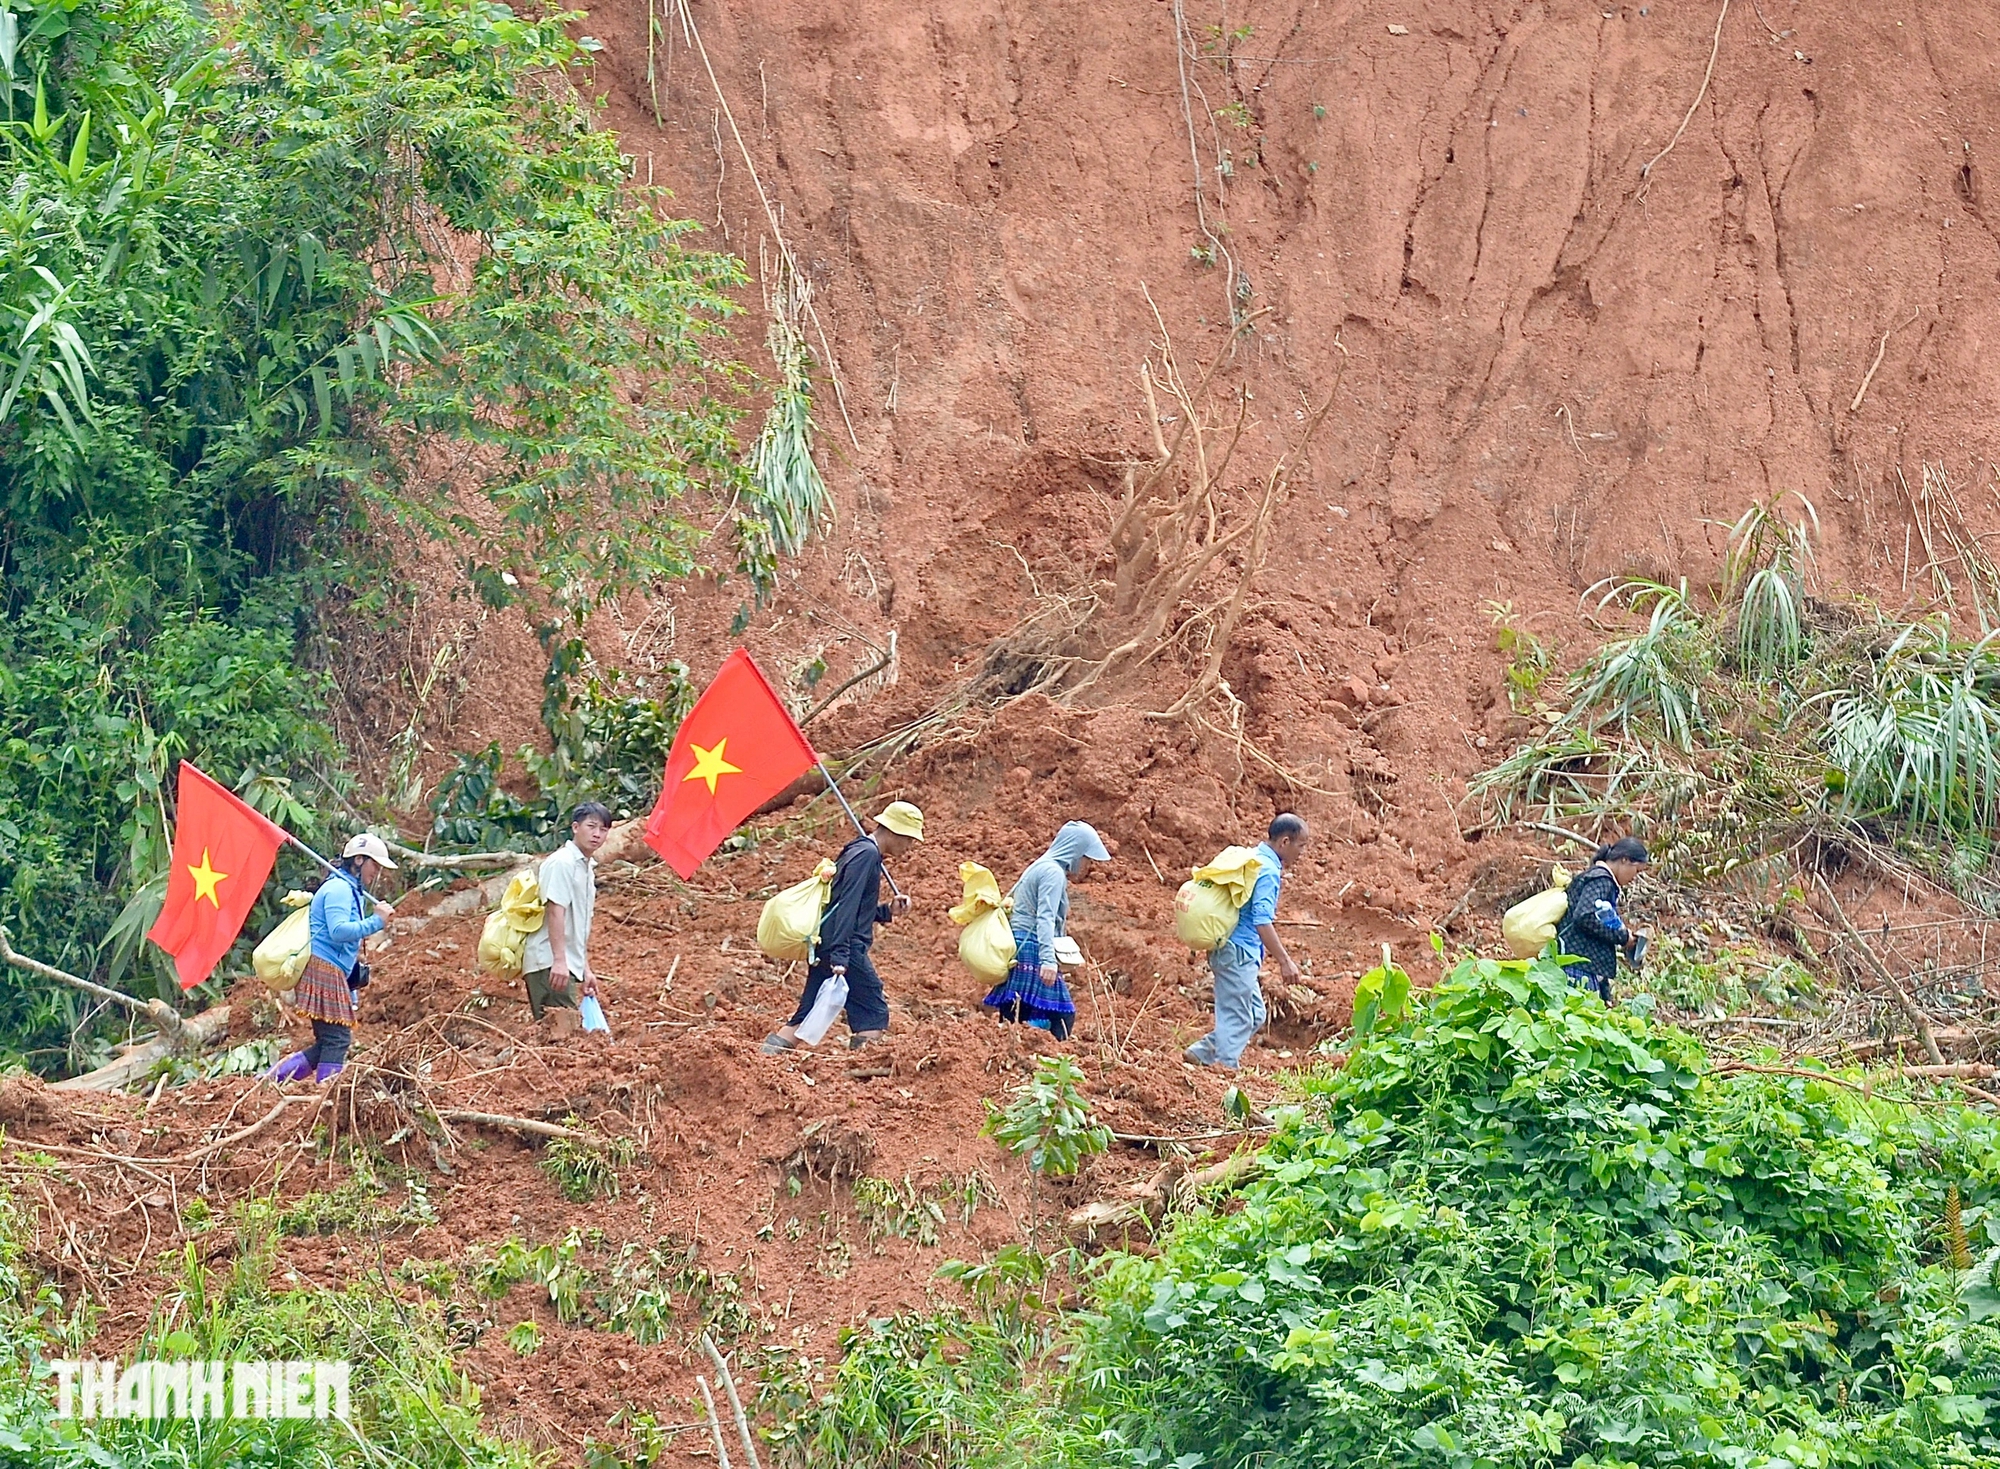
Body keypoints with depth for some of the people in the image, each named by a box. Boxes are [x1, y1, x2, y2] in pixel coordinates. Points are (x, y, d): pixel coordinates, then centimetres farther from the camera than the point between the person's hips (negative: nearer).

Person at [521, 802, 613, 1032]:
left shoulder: (587, 868, 19)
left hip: (566, 962, 10)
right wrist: (559, 960, -25)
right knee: (563, 1029, -16)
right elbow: (555, 911, -18)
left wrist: (585, 968, 24)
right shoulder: (562, 862, -10)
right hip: (550, 962, -10)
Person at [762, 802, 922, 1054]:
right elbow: (847, 906, -19)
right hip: (847, 948, -10)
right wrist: (840, 956, -25)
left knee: (807, 1016, 9)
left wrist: (887, 910, 16)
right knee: (874, 1015, -5)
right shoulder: (867, 854, -10)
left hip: (824, 948, 10)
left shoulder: (858, 851, 20)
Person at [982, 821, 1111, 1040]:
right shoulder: (1054, 872, -8)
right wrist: (1048, 960, -30)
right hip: (1033, 953, -11)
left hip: (1019, 951, 11)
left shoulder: (1041, 867, 23)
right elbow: (1045, 918, -20)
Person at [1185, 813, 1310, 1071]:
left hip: (1230, 950, 10)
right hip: (1239, 952, -10)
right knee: (1239, 1018, -4)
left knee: (1255, 1015, 14)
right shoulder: (1268, 870, -16)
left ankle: (1203, 1052, 14)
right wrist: (1284, 961, -25)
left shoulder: (1252, 859, 13)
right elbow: (1262, 921, -25)